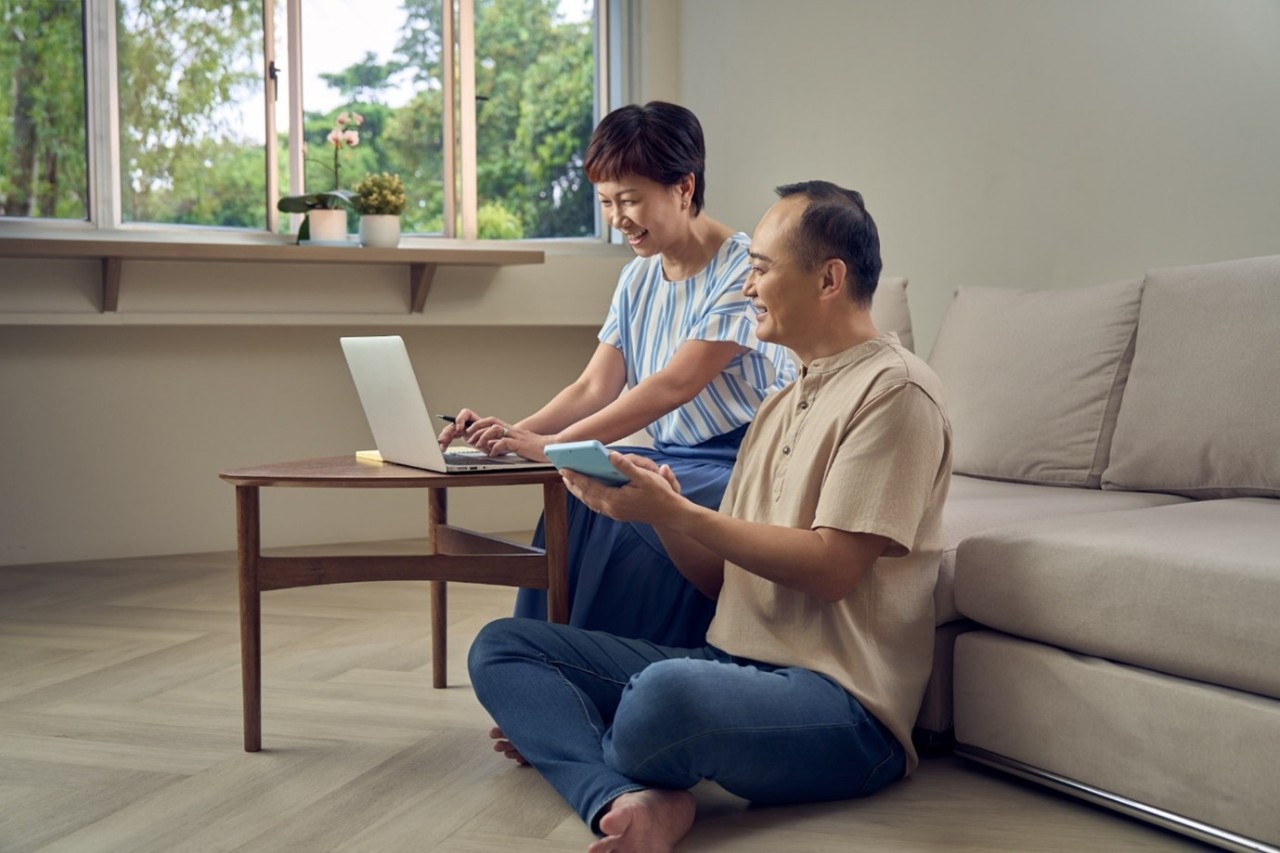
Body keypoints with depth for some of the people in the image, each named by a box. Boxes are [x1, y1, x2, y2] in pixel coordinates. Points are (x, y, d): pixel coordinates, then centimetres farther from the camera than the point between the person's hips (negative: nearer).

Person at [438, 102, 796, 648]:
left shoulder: (741, 271, -13)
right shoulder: (638, 280, 12)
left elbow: (675, 385, -23)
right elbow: (594, 388, 6)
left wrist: (553, 446, -29)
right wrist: (513, 433, -14)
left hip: (740, 464, -6)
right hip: (672, 460, 7)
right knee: (573, 503, -22)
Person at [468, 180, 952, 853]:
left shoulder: (893, 391, -7)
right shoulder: (782, 404, 20)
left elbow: (831, 569, -17)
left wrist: (675, 512, -14)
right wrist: (662, 510, -3)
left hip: (839, 701, -9)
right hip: (733, 662, 9)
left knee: (666, 692, -40)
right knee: (501, 645, 2)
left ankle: (560, 738, -5)